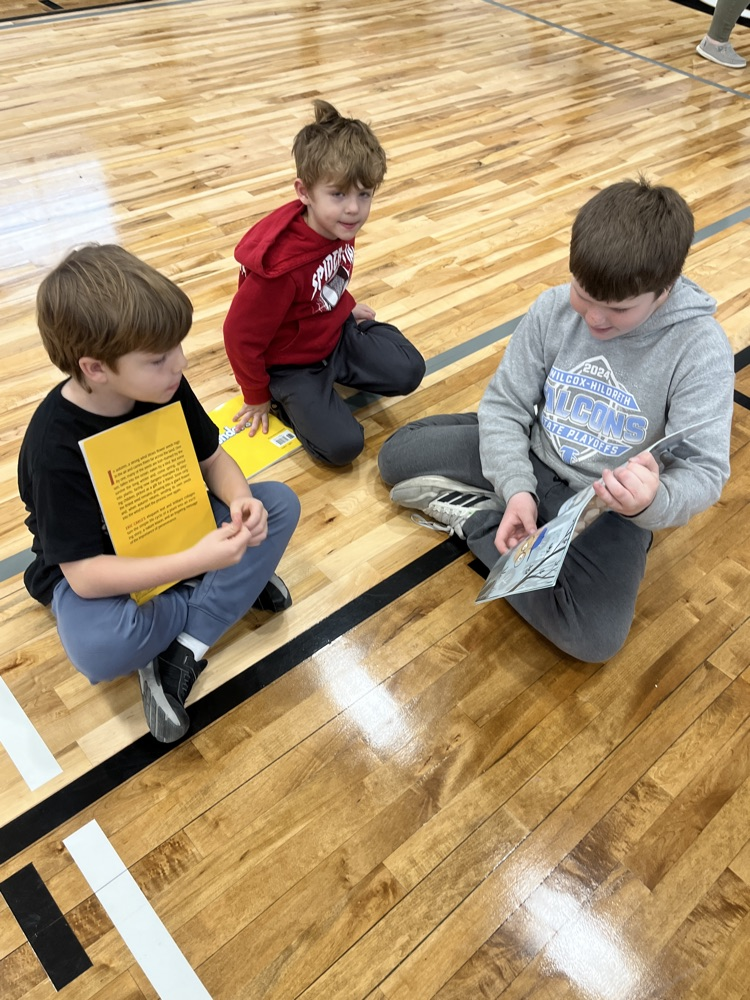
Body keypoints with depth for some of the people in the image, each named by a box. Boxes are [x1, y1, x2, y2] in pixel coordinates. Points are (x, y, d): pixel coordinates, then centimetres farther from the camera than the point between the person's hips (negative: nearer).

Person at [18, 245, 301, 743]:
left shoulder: (166, 387, -15)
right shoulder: (56, 446, -30)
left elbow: (213, 457, -1)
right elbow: (84, 574, -30)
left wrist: (241, 501, -24)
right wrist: (197, 562, -40)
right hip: (94, 564, -5)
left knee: (280, 504, -14)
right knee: (99, 649, -36)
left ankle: (182, 652, -17)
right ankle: (235, 588, -8)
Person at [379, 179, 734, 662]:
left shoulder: (701, 349, -21)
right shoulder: (554, 308, -12)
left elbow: (705, 471, -21)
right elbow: (505, 404, -9)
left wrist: (654, 502, -46)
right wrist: (516, 487, -27)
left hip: (610, 502, -2)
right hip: (531, 458, 3)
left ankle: (474, 517, -10)